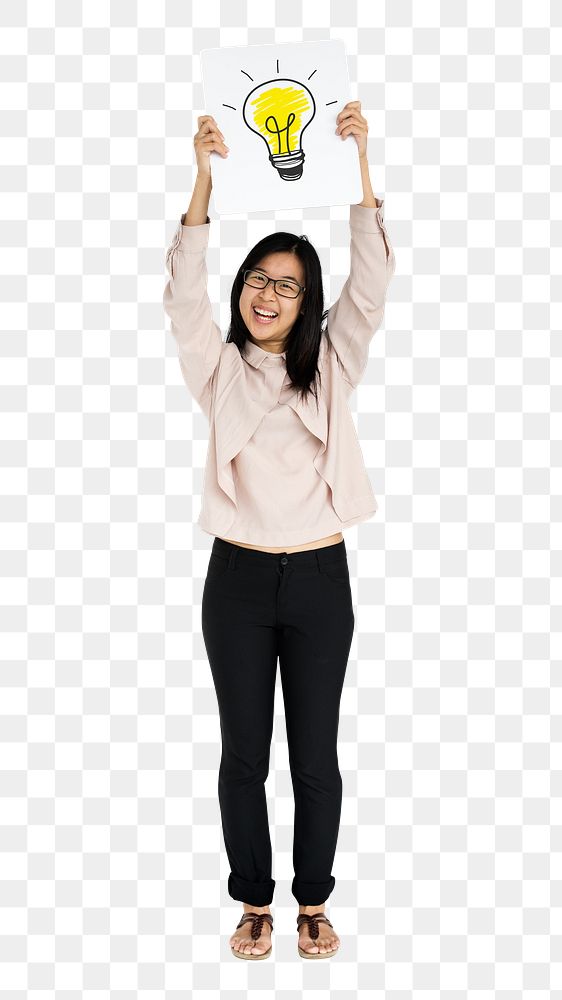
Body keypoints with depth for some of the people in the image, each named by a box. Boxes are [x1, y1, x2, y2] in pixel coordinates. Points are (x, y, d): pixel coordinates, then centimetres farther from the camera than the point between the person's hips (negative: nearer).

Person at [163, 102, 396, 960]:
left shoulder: (330, 367, 3)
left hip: (320, 578, 0)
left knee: (316, 754, 10)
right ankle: (255, 902, 29)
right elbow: (183, 292, -11)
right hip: (238, 578, 0)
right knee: (244, 753, 10)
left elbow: (372, 284, -7)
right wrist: (206, 178, -20)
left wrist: (359, 166, -15)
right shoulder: (220, 367, 3)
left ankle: (314, 901, 30)